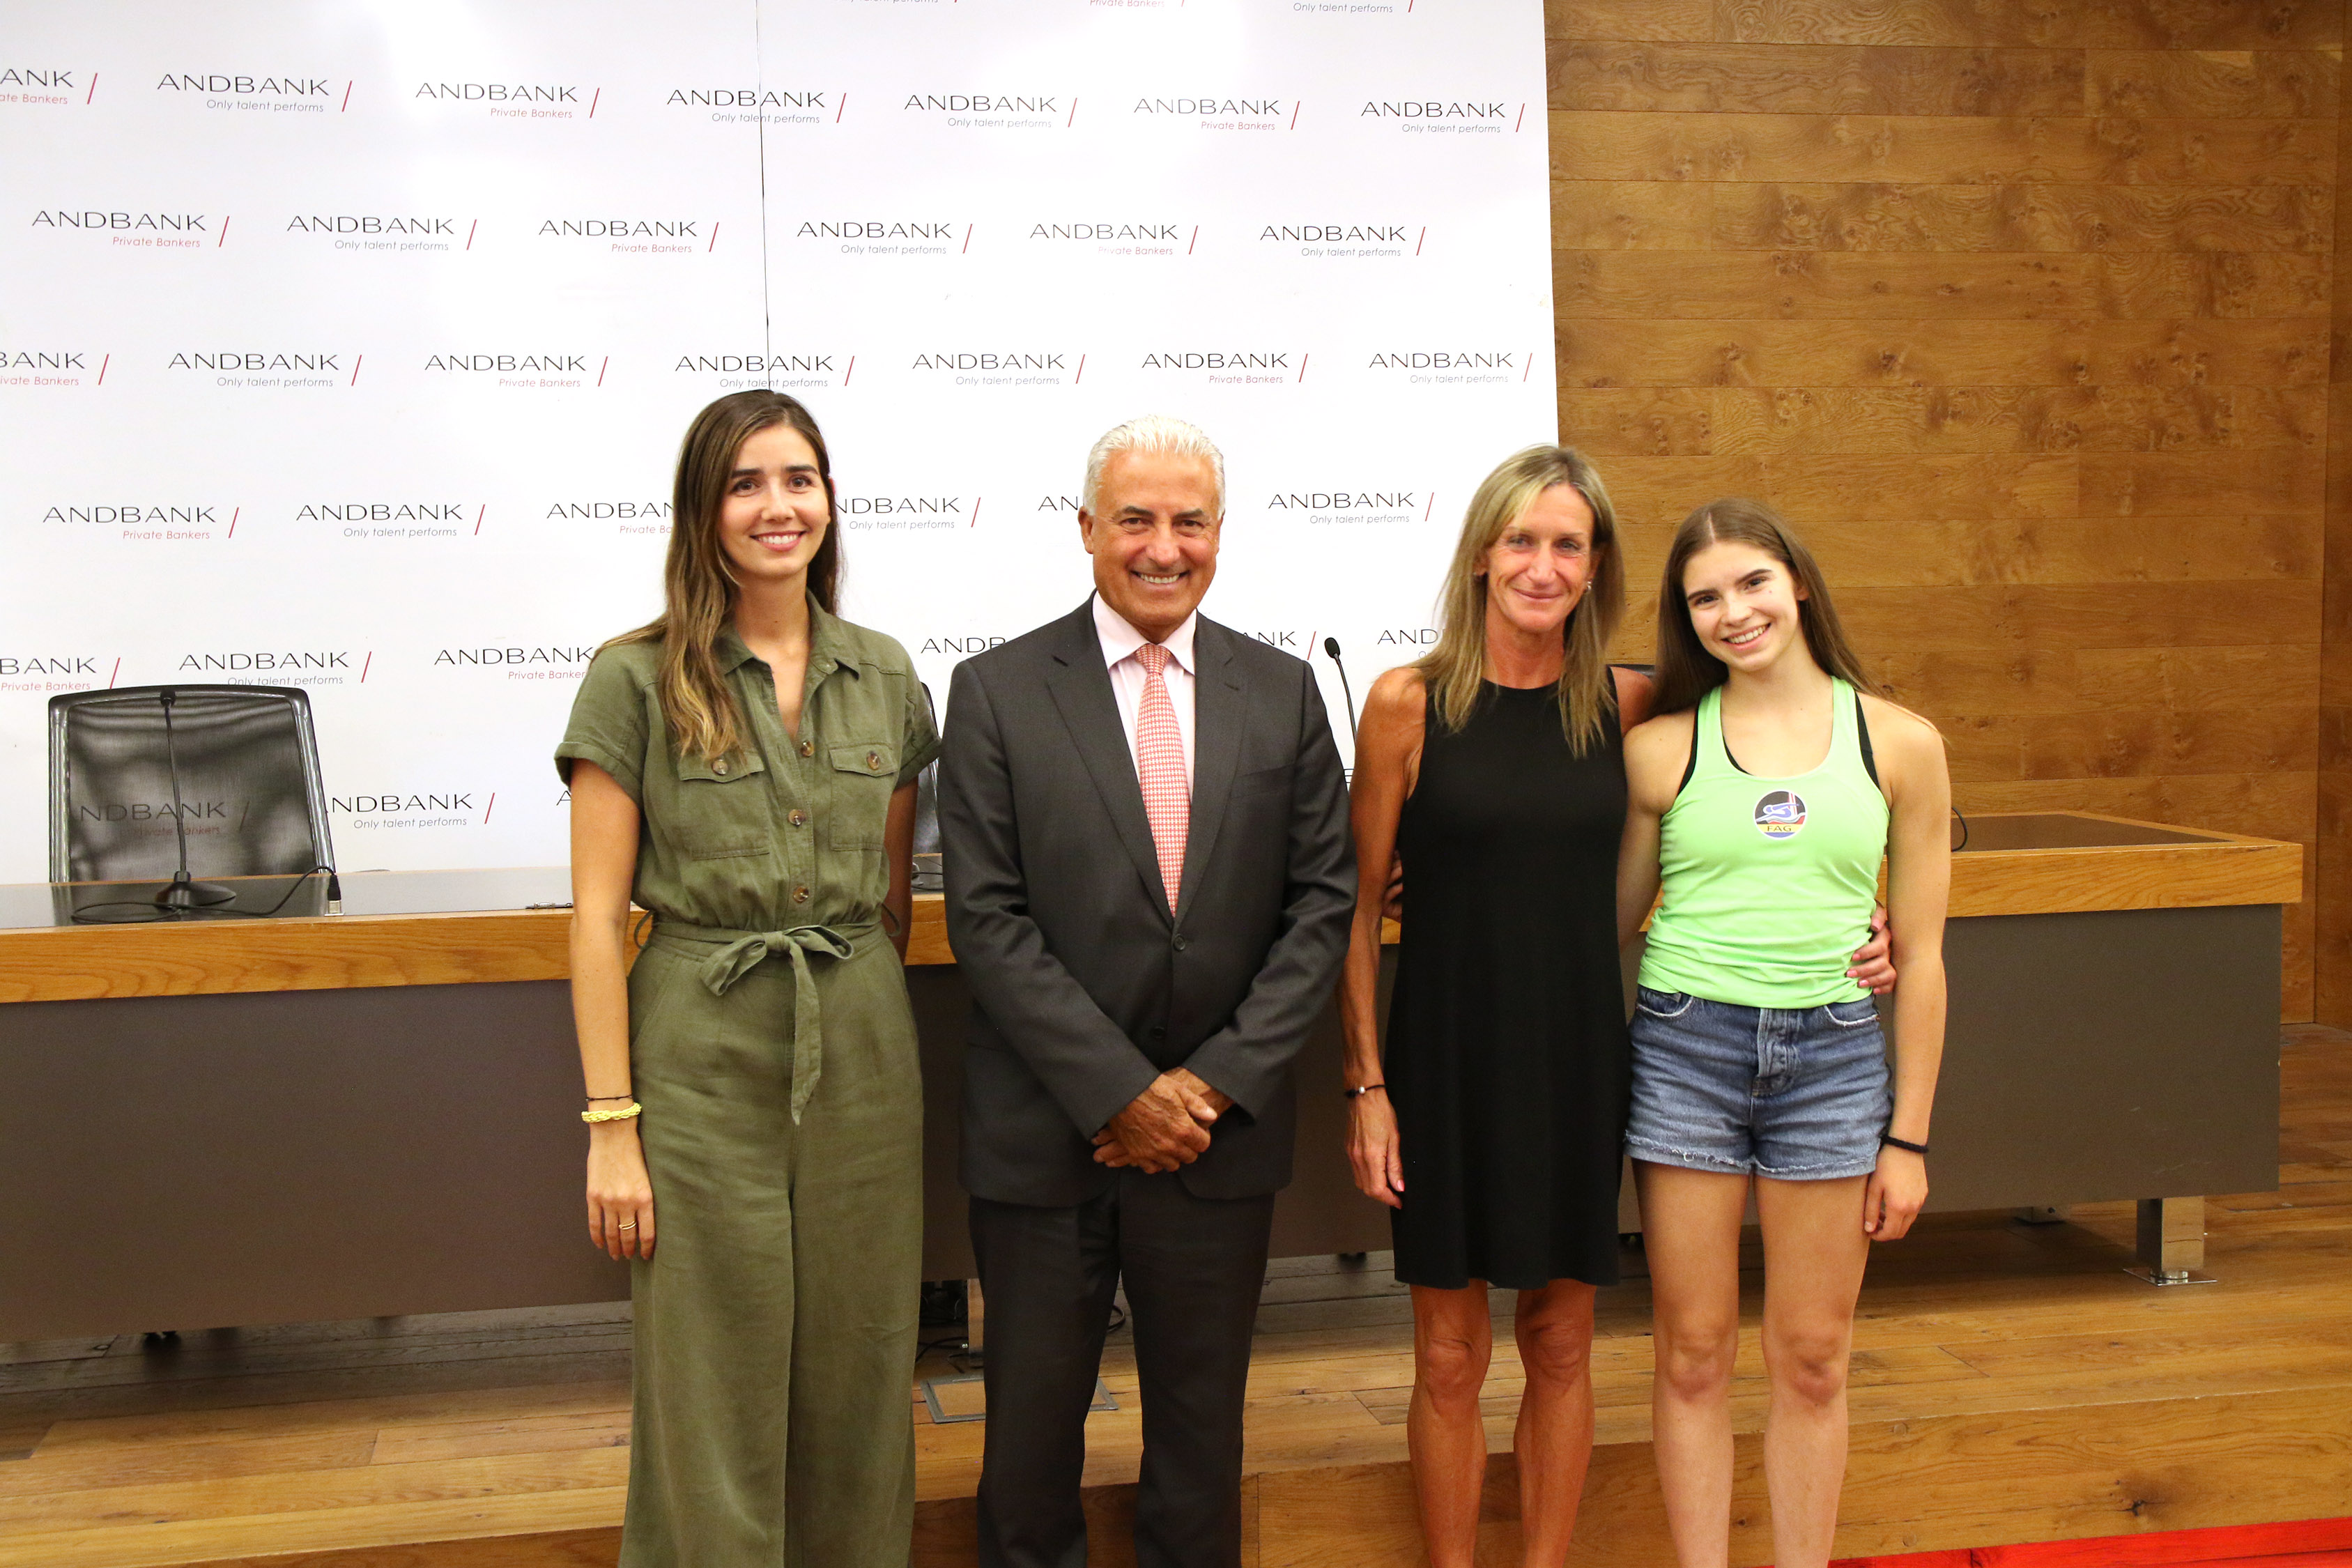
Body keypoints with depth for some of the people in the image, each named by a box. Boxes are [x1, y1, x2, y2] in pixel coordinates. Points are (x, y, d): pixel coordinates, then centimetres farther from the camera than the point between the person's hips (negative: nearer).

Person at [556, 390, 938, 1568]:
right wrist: (611, 1125, -10)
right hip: (702, 1054, -3)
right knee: (711, 1395, 5)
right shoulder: (637, 679, -5)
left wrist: (870, 1027, 12)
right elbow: (596, 917, -6)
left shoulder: (885, 676, 7)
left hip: (863, 1051, 4)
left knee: (856, 1379, 11)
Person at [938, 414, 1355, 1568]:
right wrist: (1120, 1090, -14)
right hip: (1045, 1132, -2)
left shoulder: (1283, 693, 5)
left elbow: (1323, 900, 2)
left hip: (1223, 1129, 2)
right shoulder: (998, 692, -3)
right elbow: (987, 919, -9)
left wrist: (1219, 1080, -9)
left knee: (1202, 1424, 15)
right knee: (1032, 1426, 11)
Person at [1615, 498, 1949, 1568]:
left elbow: (1920, 955, 5)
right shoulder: (1658, 749, 1)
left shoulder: (1900, 744, 2)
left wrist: (1908, 1137, 4)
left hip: (1832, 1056, 1)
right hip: (1684, 1047, 0)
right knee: (1695, 1354, 6)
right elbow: (1610, 923, 9)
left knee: (1811, 1360, 9)